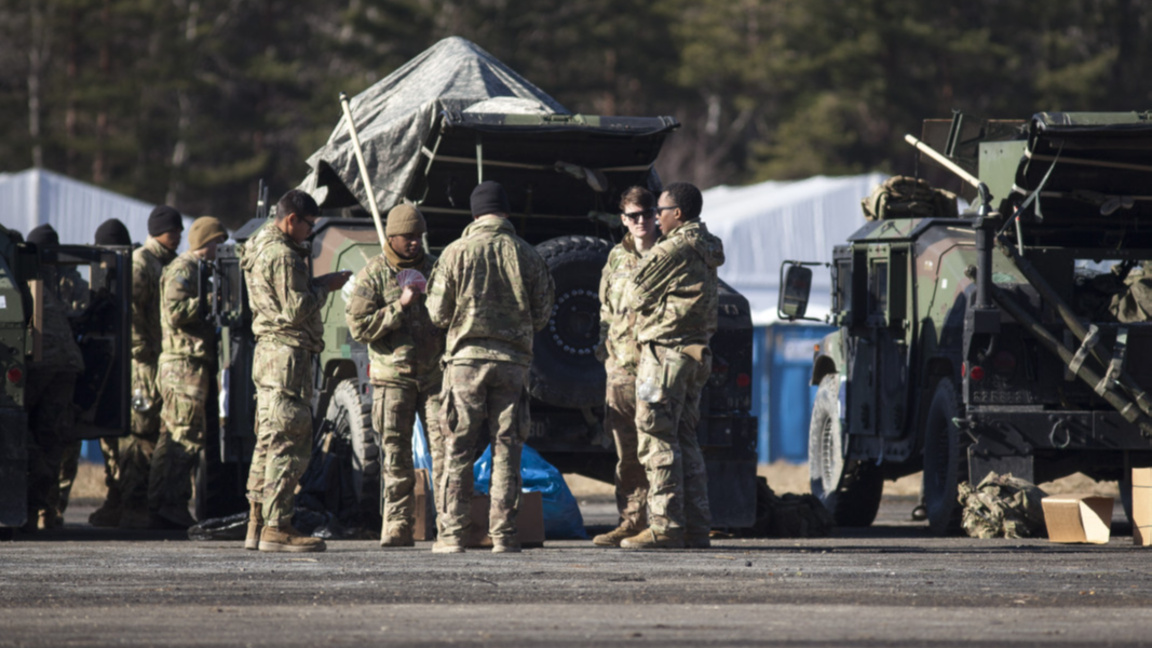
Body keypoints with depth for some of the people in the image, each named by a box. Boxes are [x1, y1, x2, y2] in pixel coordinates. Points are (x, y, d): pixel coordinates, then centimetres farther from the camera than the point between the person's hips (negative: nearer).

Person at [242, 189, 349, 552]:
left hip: (269, 353, 11)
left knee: (269, 441, 14)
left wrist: (319, 284, 12)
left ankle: (258, 524, 15)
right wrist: (324, 288, -6)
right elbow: (296, 309, -20)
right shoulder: (281, 254, -15)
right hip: (287, 355, -11)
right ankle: (276, 527, -12)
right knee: (288, 443, -10)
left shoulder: (262, 248, 18)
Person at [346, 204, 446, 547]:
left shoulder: (434, 268, 11)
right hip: (393, 375, -2)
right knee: (396, 455, -2)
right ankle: (397, 527, 1)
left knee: (445, 446, -8)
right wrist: (400, 307, -15)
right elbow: (359, 326, -8)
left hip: (434, 374, 2)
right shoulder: (372, 275, 1)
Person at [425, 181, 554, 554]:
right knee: (507, 450, 4)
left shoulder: (457, 252, -3)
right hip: (513, 359, 2)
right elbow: (542, 313, 7)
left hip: (467, 356, -1)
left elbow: (438, 313, -1)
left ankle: (452, 534, -2)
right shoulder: (526, 256, 3)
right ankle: (504, 534, 1)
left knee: (457, 452, 2)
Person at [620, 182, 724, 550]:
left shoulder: (672, 250, -13)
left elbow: (636, 297, -7)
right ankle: (696, 528, 11)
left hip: (666, 351, -9)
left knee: (657, 440, -8)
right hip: (697, 353, 9)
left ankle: (665, 527, -12)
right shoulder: (705, 252, 15)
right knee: (685, 441, 12)